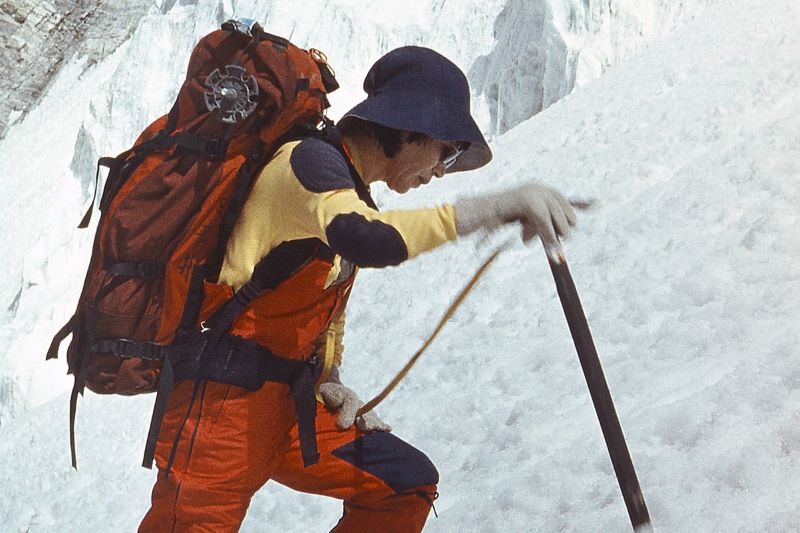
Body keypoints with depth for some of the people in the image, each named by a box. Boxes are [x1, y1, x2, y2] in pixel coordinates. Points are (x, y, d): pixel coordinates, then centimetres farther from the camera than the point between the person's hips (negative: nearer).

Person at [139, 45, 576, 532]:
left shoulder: (352, 193, 16)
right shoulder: (310, 160, -13)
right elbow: (367, 241, -34)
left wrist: (327, 382, 11)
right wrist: (492, 208, -33)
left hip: (285, 404, 9)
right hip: (227, 398, -9)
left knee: (408, 483, 6)